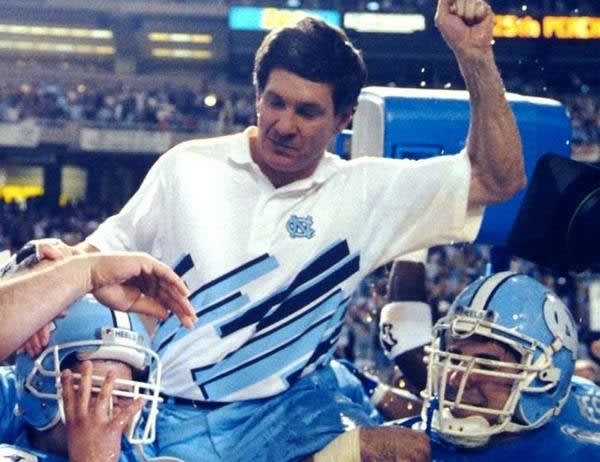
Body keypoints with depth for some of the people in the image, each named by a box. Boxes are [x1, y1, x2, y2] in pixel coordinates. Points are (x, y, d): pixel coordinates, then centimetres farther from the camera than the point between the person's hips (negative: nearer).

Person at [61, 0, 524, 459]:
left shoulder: (364, 190, 3)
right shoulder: (187, 167, 5)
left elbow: (497, 178, -2)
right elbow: (106, 250, 15)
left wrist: (474, 53, -10)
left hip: (294, 416, -2)